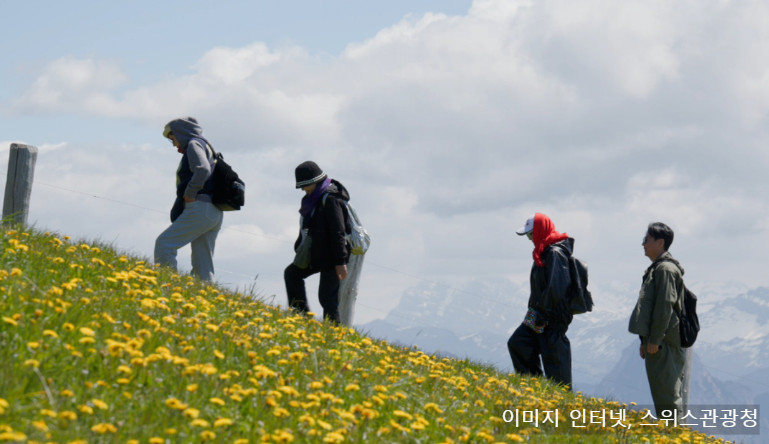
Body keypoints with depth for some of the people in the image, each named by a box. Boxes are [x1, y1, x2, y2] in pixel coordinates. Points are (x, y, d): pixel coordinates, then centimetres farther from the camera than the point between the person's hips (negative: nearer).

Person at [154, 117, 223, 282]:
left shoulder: (194, 144, -1)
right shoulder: (208, 148, 27)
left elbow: (203, 169, -20)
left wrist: (189, 194, -14)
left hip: (200, 208, -9)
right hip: (215, 214, 9)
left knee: (164, 243, -11)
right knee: (203, 266, 6)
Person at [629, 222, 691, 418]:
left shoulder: (666, 269, -11)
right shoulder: (656, 268, 21)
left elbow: (665, 306, -19)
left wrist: (654, 340, -20)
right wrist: (645, 340, 23)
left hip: (663, 343, -10)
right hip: (656, 340, 10)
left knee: (667, 393, -10)